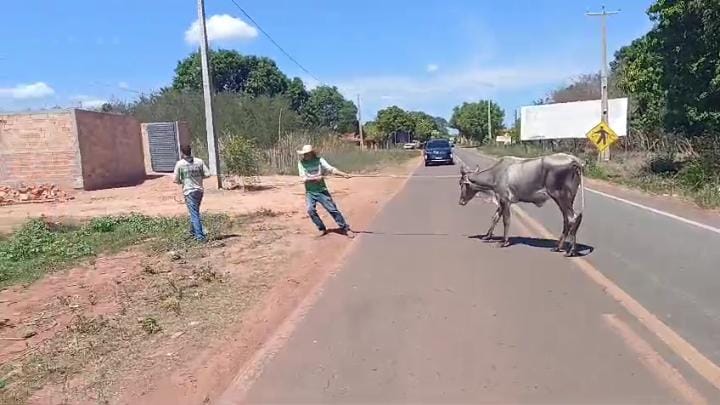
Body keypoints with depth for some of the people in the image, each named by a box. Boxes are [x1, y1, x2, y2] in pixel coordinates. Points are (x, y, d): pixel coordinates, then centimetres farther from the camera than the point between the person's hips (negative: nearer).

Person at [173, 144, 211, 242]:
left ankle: (200, 236, -3)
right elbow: (207, 174, -3)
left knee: (194, 214, -1)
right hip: (199, 190, 4)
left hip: (189, 192, -4)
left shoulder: (179, 164, -8)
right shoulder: (199, 161, -1)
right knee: (195, 212, 22)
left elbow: (176, 180, -5)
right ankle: (194, 231, 35)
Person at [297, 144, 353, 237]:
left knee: (333, 209, -3)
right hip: (310, 192, 1)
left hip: (321, 190, -1)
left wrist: (343, 174, -27)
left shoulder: (319, 160, -5)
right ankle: (322, 229, 4)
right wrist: (316, 178, -19)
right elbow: (304, 178, -8)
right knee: (311, 210, -16)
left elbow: (331, 169, -14)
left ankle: (345, 228, 7)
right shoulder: (301, 163, -2)